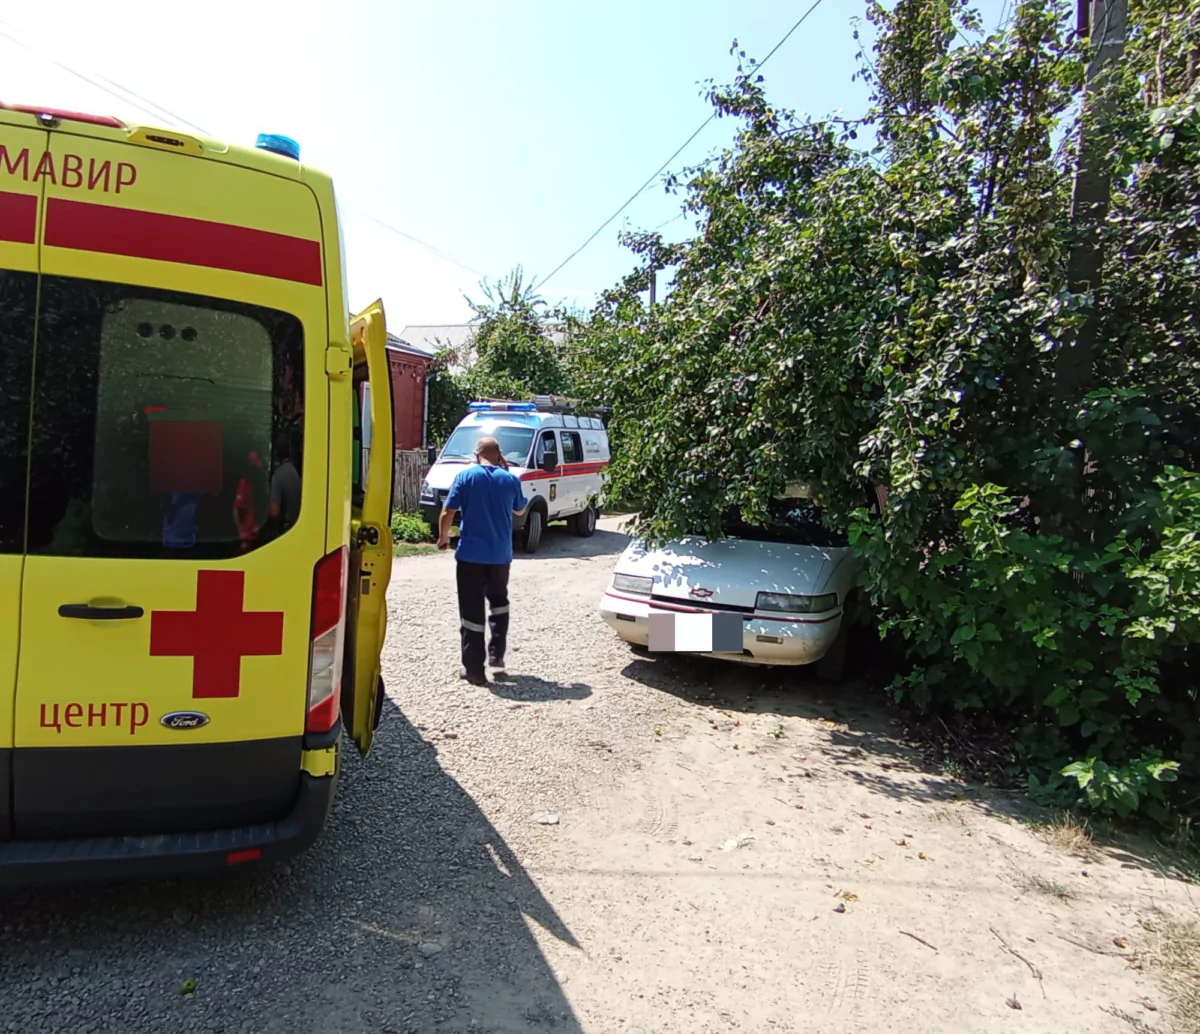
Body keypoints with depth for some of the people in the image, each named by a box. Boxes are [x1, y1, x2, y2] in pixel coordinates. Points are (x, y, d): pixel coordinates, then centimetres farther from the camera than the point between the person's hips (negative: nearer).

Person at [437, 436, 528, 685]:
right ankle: (496, 654, 23)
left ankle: (474, 669, 5)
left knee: (472, 610, 2)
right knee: (498, 600, 25)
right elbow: (520, 510, 18)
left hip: (471, 554, -3)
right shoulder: (510, 479, 1)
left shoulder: (465, 476, -6)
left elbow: (448, 512, -8)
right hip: (500, 554, 3)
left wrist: (443, 536, 11)